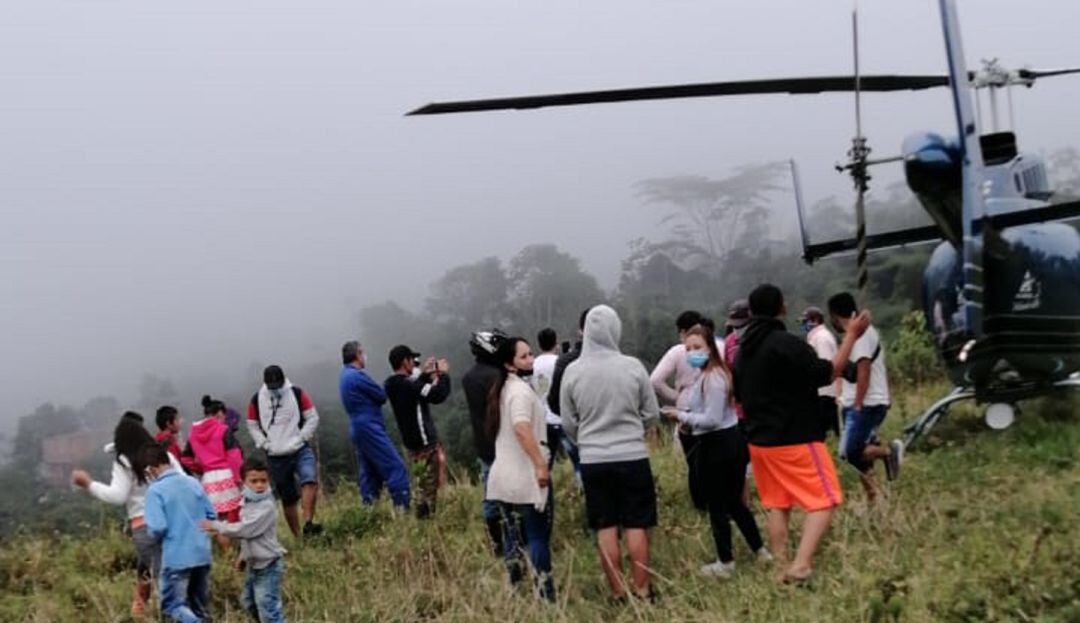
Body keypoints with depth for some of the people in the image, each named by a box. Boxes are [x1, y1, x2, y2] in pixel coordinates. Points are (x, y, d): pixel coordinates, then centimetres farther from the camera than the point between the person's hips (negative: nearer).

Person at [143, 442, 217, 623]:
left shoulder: (155, 490, -11)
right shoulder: (193, 482, 5)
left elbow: (157, 528, -17)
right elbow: (212, 515, 10)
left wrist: (152, 533, 5)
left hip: (176, 557, -6)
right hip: (202, 554, 6)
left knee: (173, 605, 2)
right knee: (200, 607, 16)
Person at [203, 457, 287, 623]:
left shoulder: (266, 506, -21)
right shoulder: (247, 502, 7)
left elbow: (245, 529, -27)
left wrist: (216, 526, -20)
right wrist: (244, 555, 17)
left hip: (268, 566, -10)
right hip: (253, 564, 10)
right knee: (248, 603, 23)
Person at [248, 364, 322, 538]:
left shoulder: (297, 394, -3)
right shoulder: (256, 400, 2)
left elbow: (313, 418, 1)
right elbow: (252, 426, 13)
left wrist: (301, 438, -8)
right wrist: (265, 443, 0)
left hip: (301, 451, -2)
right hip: (276, 457, 2)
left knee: (309, 480, -29)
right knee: (287, 499, 8)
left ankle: (308, 523, -36)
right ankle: (297, 536, 18)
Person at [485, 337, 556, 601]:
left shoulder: (502, 389, 16)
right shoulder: (521, 389, -13)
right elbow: (522, 428, -29)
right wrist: (541, 464, -30)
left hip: (504, 477, 9)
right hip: (525, 477, -9)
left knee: (513, 538, 11)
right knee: (538, 537, -5)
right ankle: (545, 596, -6)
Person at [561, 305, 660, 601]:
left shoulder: (573, 371, -4)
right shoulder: (632, 367, -8)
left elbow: (568, 423, 5)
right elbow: (652, 413, 2)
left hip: (593, 461, 2)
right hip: (632, 456, -1)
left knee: (606, 529, 8)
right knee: (636, 527, 6)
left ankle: (618, 593, 13)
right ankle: (642, 591, 10)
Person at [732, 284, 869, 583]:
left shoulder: (742, 351, 9)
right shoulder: (788, 344, -16)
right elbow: (828, 373, -13)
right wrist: (852, 336, -8)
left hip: (759, 440, 8)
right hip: (795, 440, -8)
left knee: (777, 505, 16)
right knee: (824, 501, -4)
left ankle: (781, 567, 15)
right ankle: (800, 565, -18)